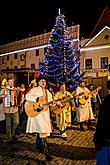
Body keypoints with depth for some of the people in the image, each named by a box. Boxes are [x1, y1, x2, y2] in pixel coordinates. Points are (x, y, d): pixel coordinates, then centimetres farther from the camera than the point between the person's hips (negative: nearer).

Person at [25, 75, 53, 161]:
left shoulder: (47, 92, 14)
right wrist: (37, 99, -27)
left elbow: (51, 102, 13)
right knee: (42, 130, -13)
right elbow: (27, 96, -21)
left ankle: (38, 145, 39)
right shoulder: (34, 89, -5)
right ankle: (46, 151, -8)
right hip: (36, 111, -7)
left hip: (45, 113, 7)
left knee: (40, 130, 19)